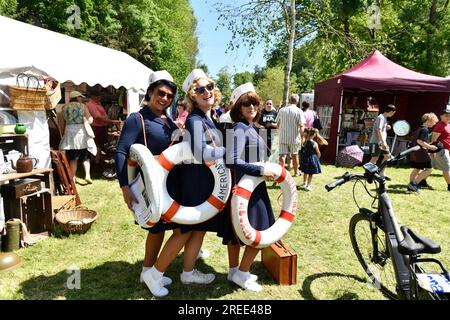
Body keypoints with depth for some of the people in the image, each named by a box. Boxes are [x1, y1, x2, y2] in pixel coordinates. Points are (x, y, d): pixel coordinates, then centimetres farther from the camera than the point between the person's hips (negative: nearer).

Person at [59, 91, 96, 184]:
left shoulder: (65, 108, 7)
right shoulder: (82, 106, 0)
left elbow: (62, 124, 8)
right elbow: (89, 121, -3)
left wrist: (64, 132, 22)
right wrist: (91, 117, 18)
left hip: (69, 133, 2)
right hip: (81, 132, -2)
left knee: (73, 158, 9)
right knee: (85, 156, 8)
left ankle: (73, 178, 9)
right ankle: (87, 175, -3)